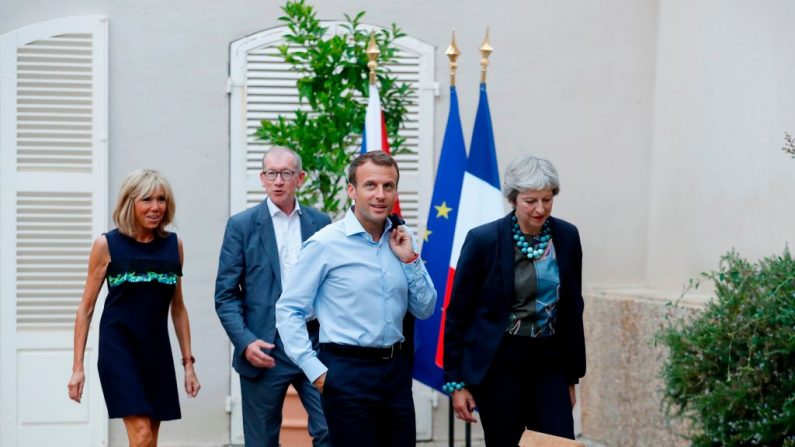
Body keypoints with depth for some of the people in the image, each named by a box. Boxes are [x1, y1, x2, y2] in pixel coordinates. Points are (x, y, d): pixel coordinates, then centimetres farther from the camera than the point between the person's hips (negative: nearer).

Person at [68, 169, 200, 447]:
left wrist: (188, 362, 12)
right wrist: (78, 366, -3)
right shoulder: (107, 244, -4)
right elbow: (86, 308, 0)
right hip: (119, 349, -4)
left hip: (157, 351, 4)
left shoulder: (173, 244, 7)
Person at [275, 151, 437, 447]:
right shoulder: (325, 244, -8)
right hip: (348, 372, -5)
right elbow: (288, 309, -6)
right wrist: (315, 370, -10)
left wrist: (409, 259, -2)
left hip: (396, 369, 5)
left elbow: (425, 310, 11)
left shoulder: (400, 241, 8)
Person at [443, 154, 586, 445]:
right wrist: (456, 382, -6)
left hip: (549, 361, 4)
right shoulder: (483, 240, -9)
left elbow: (573, 310, 12)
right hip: (499, 363, -3)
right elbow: (457, 314, -4)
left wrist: (572, 374, 14)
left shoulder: (567, 236, 2)